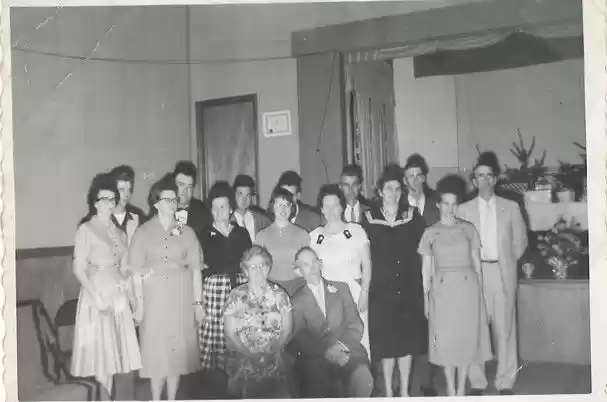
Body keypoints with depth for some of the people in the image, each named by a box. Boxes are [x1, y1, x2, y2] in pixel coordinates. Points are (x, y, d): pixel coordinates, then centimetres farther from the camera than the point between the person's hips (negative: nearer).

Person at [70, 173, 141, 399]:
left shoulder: (119, 232, 13)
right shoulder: (86, 230, -6)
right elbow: (78, 269, -10)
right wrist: (97, 297, -18)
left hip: (119, 297, 6)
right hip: (97, 296, -6)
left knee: (115, 352, 9)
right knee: (101, 353, -2)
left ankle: (109, 396, 19)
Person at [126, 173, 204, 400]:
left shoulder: (186, 232, 4)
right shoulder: (143, 232, 0)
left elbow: (195, 269, 3)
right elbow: (137, 272, -2)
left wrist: (198, 302, 0)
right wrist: (139, 303, -8)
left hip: (180, 298, 1)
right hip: (154, 298, -1)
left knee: (178, 349, 6)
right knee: (156, 349, 3)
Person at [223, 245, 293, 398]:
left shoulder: (279, 294, 5)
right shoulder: (236, 295, 1)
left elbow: (287, 329, 4)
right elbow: (230, 333, -1)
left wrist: (273, 351, -10)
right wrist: (249, 354, -12)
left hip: (274, 362, 1)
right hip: (244, 364, -1)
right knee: (248, 395, -19)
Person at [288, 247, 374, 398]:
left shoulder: (341, 288, 17)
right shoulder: (297, 301, 12)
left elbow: (355, 323, 10)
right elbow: (299, 337, 2)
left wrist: (342, 345, -9)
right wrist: (326, 351, -15)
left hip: (347, 351, 2)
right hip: (316, 357, -2)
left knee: (363, 380, -29)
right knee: (317, 389, -34)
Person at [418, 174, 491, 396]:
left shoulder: (468, 229, 3)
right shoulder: (430, 233, 2)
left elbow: (476, 263, 6)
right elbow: (426, 268, 4)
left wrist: (479, 290, 2)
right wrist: (425, 297, 2)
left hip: (467, 288, 0)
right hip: (442, 290, 0)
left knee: (467, 337, 5)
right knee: (445, 339, 5)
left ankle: (461, 388, 20)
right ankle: (450, 388, 20)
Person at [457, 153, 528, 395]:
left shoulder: (511, 207, 7)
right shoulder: (464, 209, 5)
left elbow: (520, 241, 12)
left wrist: (508, 261, 7)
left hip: (503, 274, 1)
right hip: (474, 274, 0)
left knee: (505, 329, 3)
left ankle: (505, 382, 14)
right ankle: (476, 382, 11)